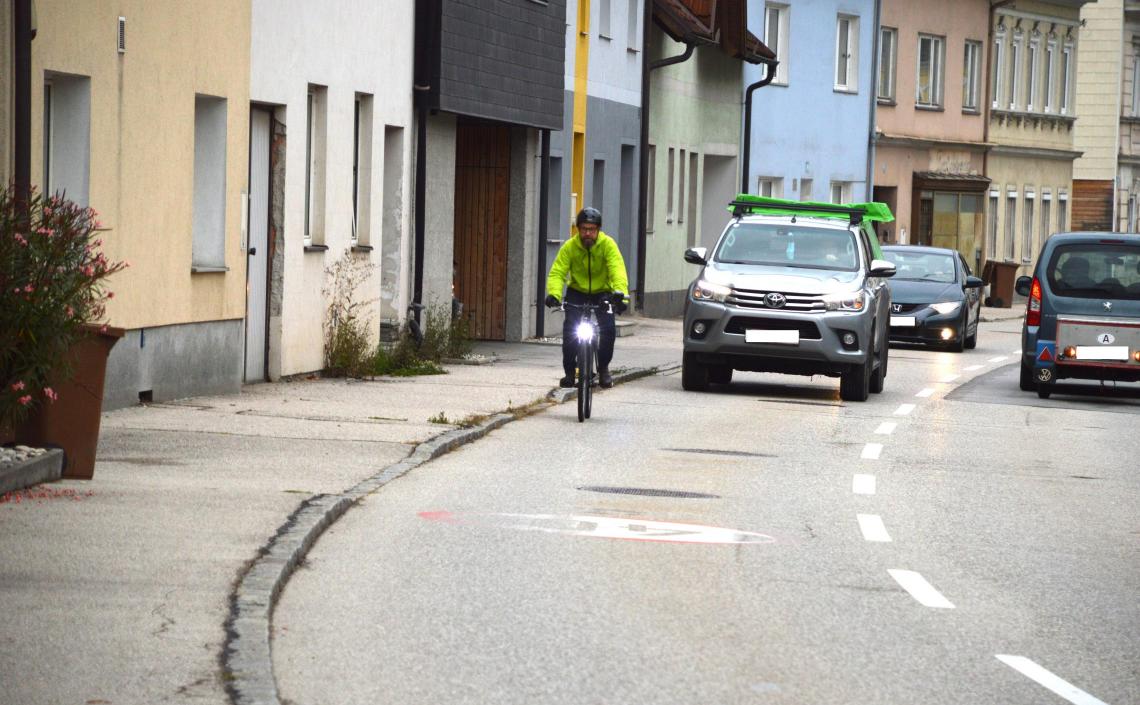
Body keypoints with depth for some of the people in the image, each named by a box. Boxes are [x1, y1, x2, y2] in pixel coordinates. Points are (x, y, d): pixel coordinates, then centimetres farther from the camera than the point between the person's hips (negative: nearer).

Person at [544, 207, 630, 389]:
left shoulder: (607, 244, -18)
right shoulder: (569, 246, -16)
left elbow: (617, 270, -30)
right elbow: (557, 272, -24)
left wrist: (620, 293, -48)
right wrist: (554, 294, -44)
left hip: (602, 292, -1)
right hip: (577, 292, 1)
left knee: (609, 328, -18)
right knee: (569, 329, -17)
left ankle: (603, 369, 5)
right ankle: (569, 371, 0)